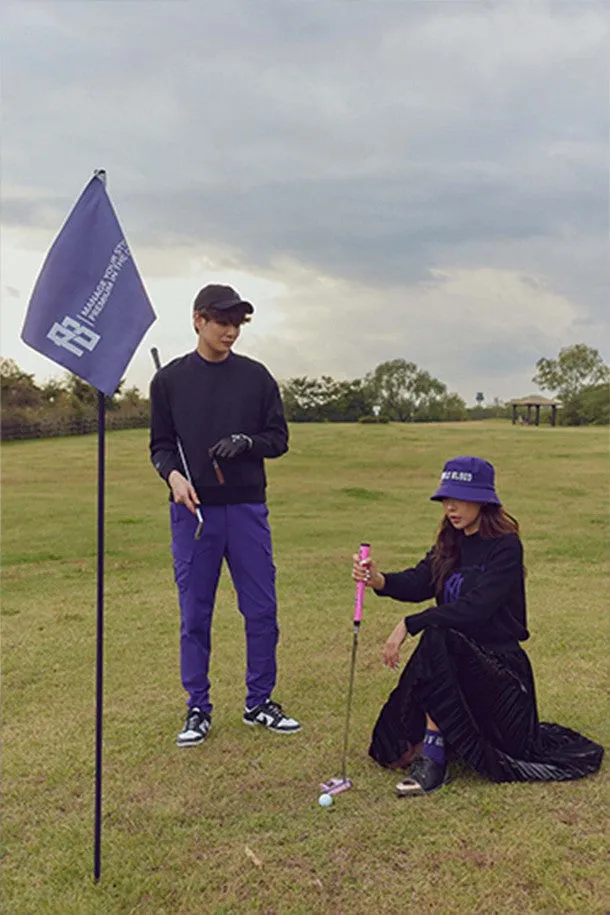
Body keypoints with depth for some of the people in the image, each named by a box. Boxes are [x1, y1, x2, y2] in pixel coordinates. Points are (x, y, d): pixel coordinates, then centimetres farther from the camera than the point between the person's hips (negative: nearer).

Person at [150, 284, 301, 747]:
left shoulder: (257, 377, 6)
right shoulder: (170, 379, 4)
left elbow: (279, 439, 7)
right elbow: (161, 444, 6)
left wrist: (246, 442, -13)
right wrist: (173, 474, -15)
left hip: (247, 508, 1)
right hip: (193, 510, -1)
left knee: (262, 611, 5)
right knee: (195, 614, 5)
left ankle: (260, 702, 21)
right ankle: (198, 709, 19)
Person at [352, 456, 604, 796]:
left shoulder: (506, 547, -13)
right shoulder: (451, 544, 8)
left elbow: (475, 607, -25)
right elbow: (418, 583, -10)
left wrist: (410, 624, -28)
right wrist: (380, 580, -31)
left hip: (498, 662, -7)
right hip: (457, 659, 7)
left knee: (437, 637, -37)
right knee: (395, 749, -4)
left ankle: (433, 757, -31)